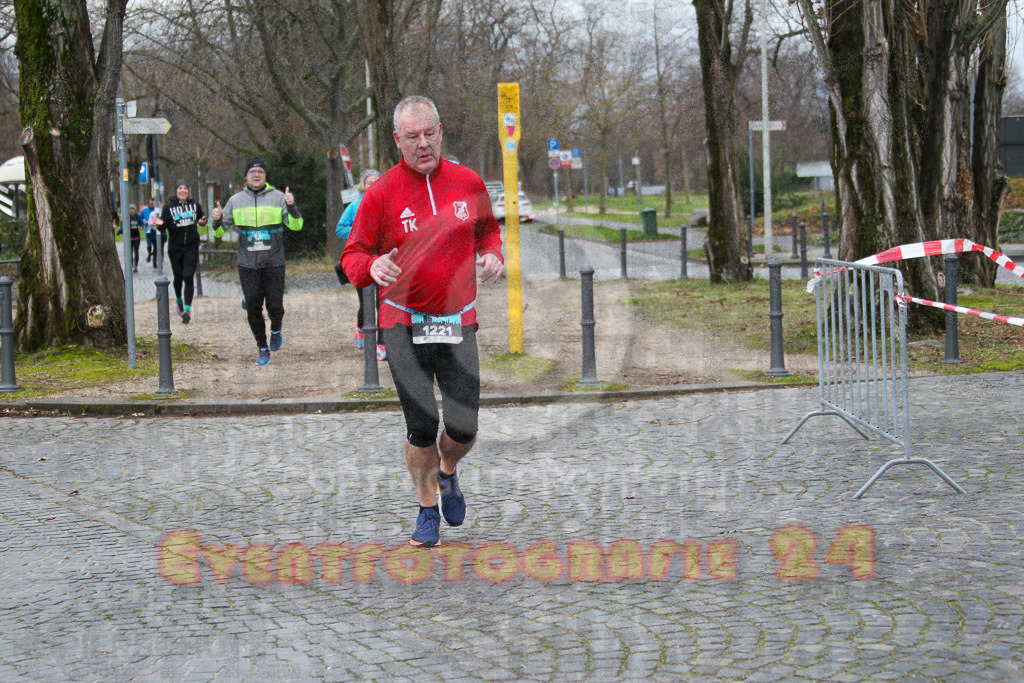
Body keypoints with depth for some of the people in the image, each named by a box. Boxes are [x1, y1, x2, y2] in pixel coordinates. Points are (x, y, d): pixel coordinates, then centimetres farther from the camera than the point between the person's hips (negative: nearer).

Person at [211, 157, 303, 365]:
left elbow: (295, 225, -3)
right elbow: (220, 231, 12)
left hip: (274, 263, -1)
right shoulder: (236, 200, 6)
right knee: (253, 308, 1)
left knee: (275, 306, -4)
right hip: (247, 264, 1)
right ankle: (263, 349, 16)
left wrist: (291, 206, -20)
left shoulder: (277, 197, 1)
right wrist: (217, 220, -10)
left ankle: (276, 330, 29)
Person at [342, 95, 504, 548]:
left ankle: (447, 472, 31)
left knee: (464, 428, -4)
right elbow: (352, 254, -1)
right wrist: (371, 266, -24)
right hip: (403, 322, -2)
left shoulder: (468, 183, 3)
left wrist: (492, 254, -1)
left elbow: (488, 230, 21)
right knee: (421, 425, -3)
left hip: (457, 323, 2)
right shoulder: (382, 193, -4)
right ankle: (427, 508, 20)